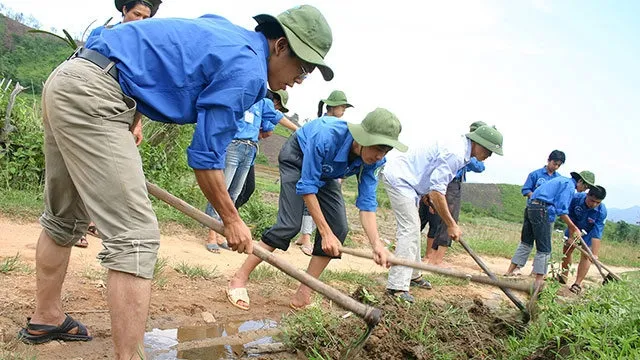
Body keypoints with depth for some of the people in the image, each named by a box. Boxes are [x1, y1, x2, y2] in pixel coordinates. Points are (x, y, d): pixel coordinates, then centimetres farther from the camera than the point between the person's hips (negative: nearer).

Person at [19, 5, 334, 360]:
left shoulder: (222, 29, 17)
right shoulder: (247, 71, -10)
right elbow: (205, 157, -8)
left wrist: (131, 117, 28)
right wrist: (232, 220, 4)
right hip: (92, 94, -11)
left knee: (65, 220, 21)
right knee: (136, 237, -12)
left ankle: (46, 318, 37)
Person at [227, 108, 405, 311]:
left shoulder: (372, 160, -25)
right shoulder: (326, 137, -42)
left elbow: (367, 203, -22)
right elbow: (307, 187, -36)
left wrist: (376, 243, -37)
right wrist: (326, 233, -36)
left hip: (324, 174, 6)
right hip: (297, 158, -6)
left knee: (339, 228, -8)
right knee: (290, 224, -20)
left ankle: (304, 294, 1)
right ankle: (239, 279, -8)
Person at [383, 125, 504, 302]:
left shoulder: (459, 149, 9)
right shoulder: (455, 153, -24)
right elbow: (437, 191, -27)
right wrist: (451, 224, -21)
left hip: (403, 179, 11)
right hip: (398, 177, -11)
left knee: (413, 226, 18)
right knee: (409, 228, -15)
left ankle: (413, 275, 31)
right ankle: (397, 286, -15)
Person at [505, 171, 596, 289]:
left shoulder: (562, 180, 25)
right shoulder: (569, 185, -4)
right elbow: (561, 211, -12)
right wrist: (574, 228, -5)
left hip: (530, 207, 9)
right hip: (542, 211, -9)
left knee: (526, 243, 17)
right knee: (544, 249, -2)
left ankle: (510, 271, 18)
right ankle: (538, 283, 0)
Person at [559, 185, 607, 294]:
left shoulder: (602, 212, -35)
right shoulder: (576, 198, -32)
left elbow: (596, 235, -36)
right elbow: (570, 218, -21)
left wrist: (594, 254, -40)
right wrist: (571, 236, -22)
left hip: (589, 232, -3)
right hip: (574, 228, 3)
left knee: (585, 255, -11)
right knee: (566, 249, 8)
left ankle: (577, 284, -7)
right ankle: (564, 276, 27)